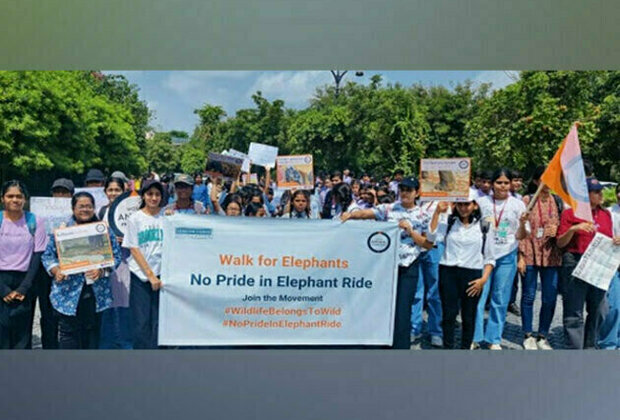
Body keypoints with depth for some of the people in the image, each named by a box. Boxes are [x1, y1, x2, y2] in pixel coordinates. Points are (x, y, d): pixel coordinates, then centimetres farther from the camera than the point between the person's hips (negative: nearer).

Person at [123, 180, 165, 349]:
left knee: (158, 321, 1)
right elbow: (134, 249, -1)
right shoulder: (135, 218, 3)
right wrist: (150, 275, -8)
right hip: (140, 274, -1)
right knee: (141, 322, 0)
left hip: (161, 273, 1)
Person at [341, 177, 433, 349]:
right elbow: (366, 213, -9)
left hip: (409, 267, -1)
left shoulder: (422, 216, 3)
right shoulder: (388, 209, 3)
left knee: (403, 309, 1)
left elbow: (428, 244, 0)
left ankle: (401, 346, 12)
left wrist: (410, 230, -11)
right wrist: (351, 214, -29)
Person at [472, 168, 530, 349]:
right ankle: (474, 337, 10)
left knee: (500, 299, 6)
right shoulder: (482, 202, 3)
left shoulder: (518, 204, 3)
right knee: (478, 296, -2)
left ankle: (494, 339, 18)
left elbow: (521, 236, 2)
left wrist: (522, 224, -17)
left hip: (507, 256, 1)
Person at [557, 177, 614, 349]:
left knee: (597, 310, 11)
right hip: (575, 265, -5)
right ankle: (574, 348, 5)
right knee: (574, 313, -2)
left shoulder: (606, 214, 13)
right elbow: (560, 243, -4)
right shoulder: (570, 213, -2)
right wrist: (573, 229, -20)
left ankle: (589, 346, 25)